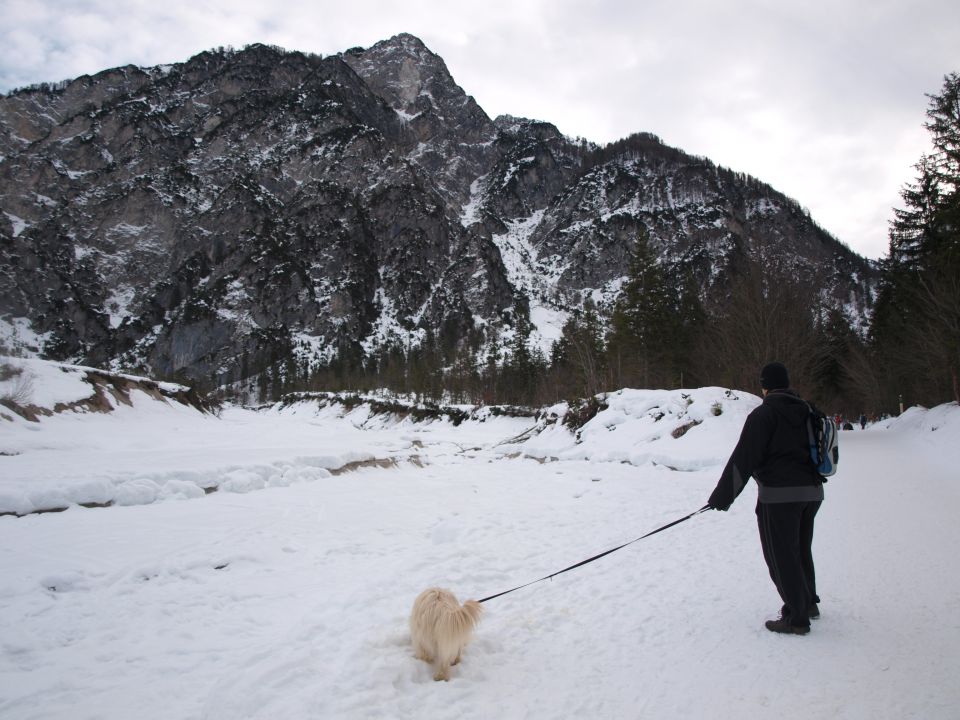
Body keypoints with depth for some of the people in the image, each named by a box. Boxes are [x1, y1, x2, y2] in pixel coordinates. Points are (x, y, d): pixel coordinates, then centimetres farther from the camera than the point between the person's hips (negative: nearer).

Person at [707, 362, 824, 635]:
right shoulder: (806, 412, 11)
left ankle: (797, 618, 9)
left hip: (779, 494, -8)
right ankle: (809, 603, 37)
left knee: (781, 556, 2)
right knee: (801, 551, 22)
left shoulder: (763, 414, -12)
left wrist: (722, 496, -13)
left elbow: (743, 458, -16)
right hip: (812, 492, 8)